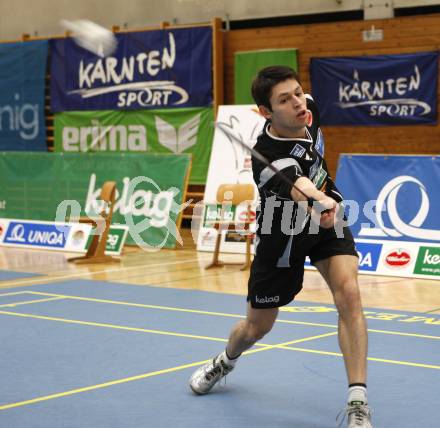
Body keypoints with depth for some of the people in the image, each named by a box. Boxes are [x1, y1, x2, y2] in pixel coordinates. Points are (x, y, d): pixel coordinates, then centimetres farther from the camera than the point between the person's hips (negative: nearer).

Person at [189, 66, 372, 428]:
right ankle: (226, 362, 52)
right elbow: (300, 191, -58)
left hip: (327, 221, 4)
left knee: (349, 295, -23)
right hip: (282, 237, -4)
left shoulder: (308, 110, -18)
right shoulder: (268, 159, -38)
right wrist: (322, 206, -79)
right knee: (256, 328, 14)